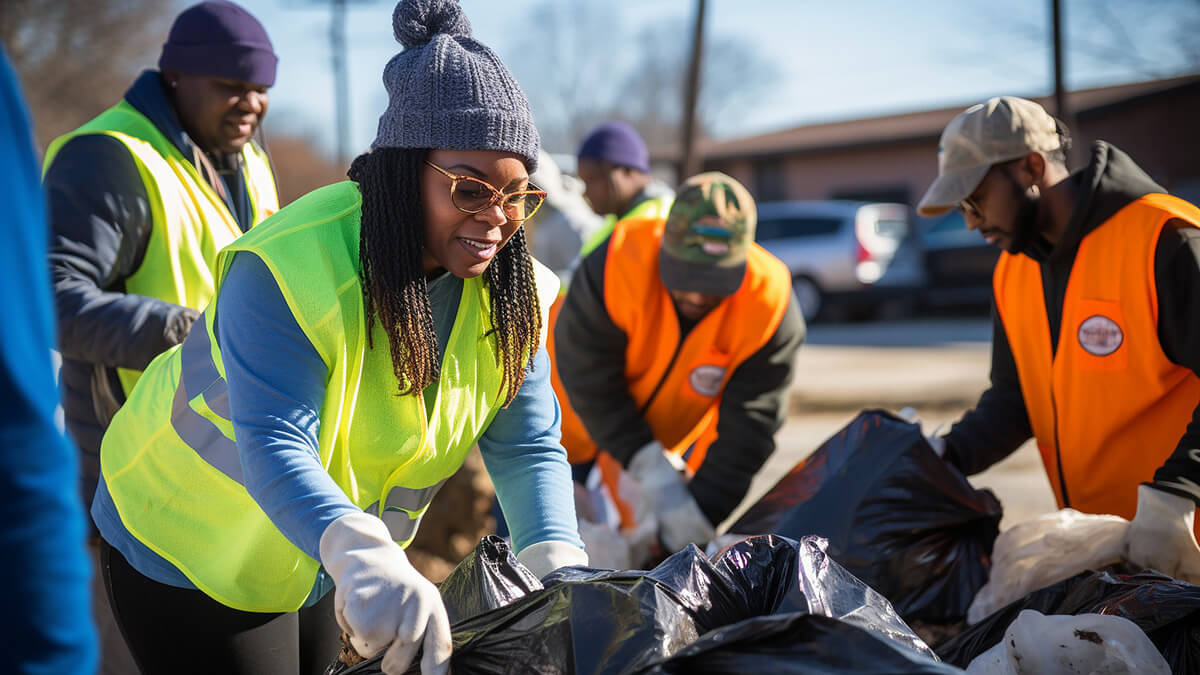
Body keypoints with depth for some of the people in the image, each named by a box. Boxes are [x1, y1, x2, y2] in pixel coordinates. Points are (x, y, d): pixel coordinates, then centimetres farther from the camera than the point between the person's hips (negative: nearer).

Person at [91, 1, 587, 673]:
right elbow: (274, 447, -39)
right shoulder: (295, 267, -31)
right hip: (188, 550, -6)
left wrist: (558, 566, -28)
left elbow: (530, 446, -10)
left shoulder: (507, 289, -10)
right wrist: (365, 558, -57)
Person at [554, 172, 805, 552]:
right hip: (579, 417, -1)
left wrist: (701, 513, -32)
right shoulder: (615, 266, -37)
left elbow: (747, 428, -27)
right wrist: (653, 472, -35)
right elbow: (591, 383, -31)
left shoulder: (770, 304, -31)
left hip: (676, 429, 2)